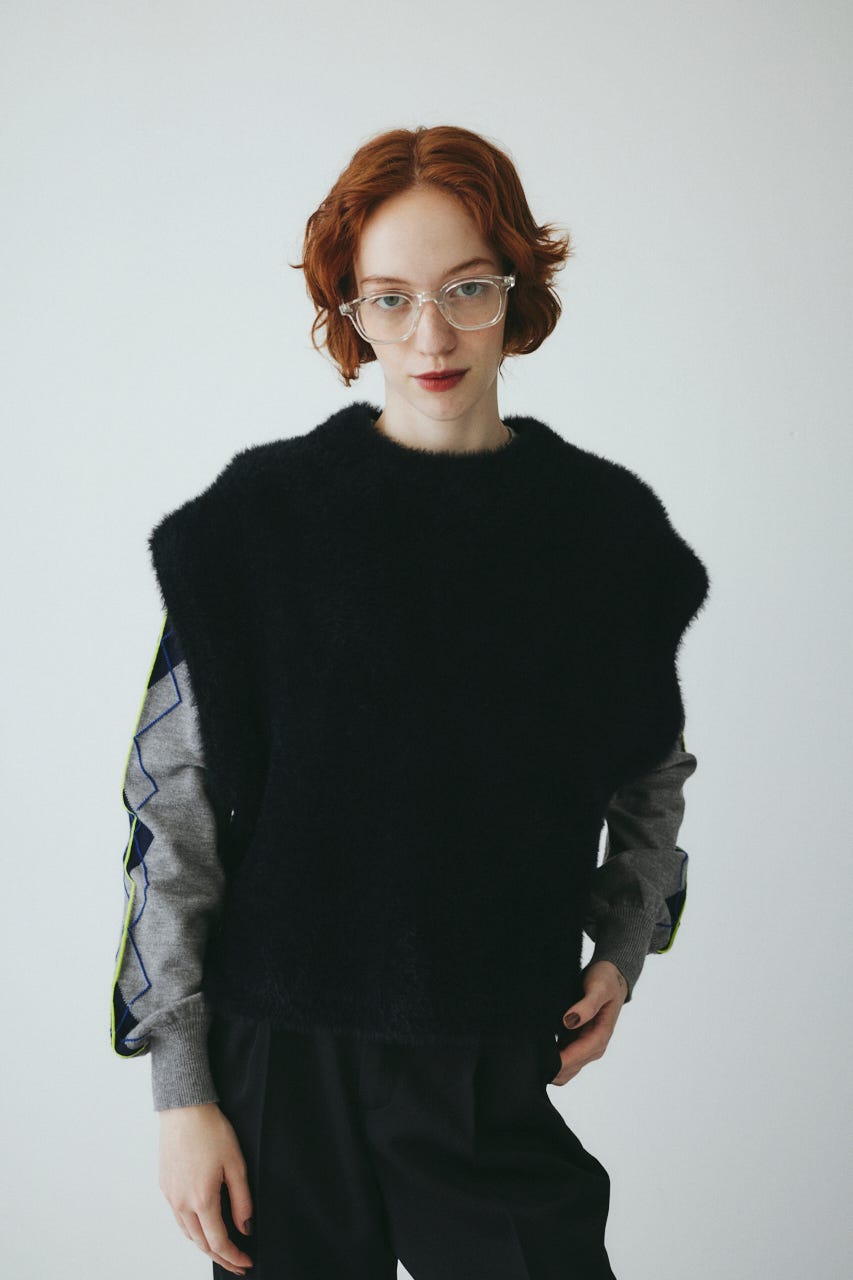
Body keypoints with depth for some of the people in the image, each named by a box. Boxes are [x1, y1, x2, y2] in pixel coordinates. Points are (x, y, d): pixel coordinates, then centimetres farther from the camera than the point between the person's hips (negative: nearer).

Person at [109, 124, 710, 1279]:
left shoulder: (609, 524, 1)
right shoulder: (263, 514, -6)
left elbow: (654, 770, 17)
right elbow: (174, 805, -4)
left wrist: (624, 946, 4)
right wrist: (181, 1091, -5)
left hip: (509, 1068, 2)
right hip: (286, 1059, -1)